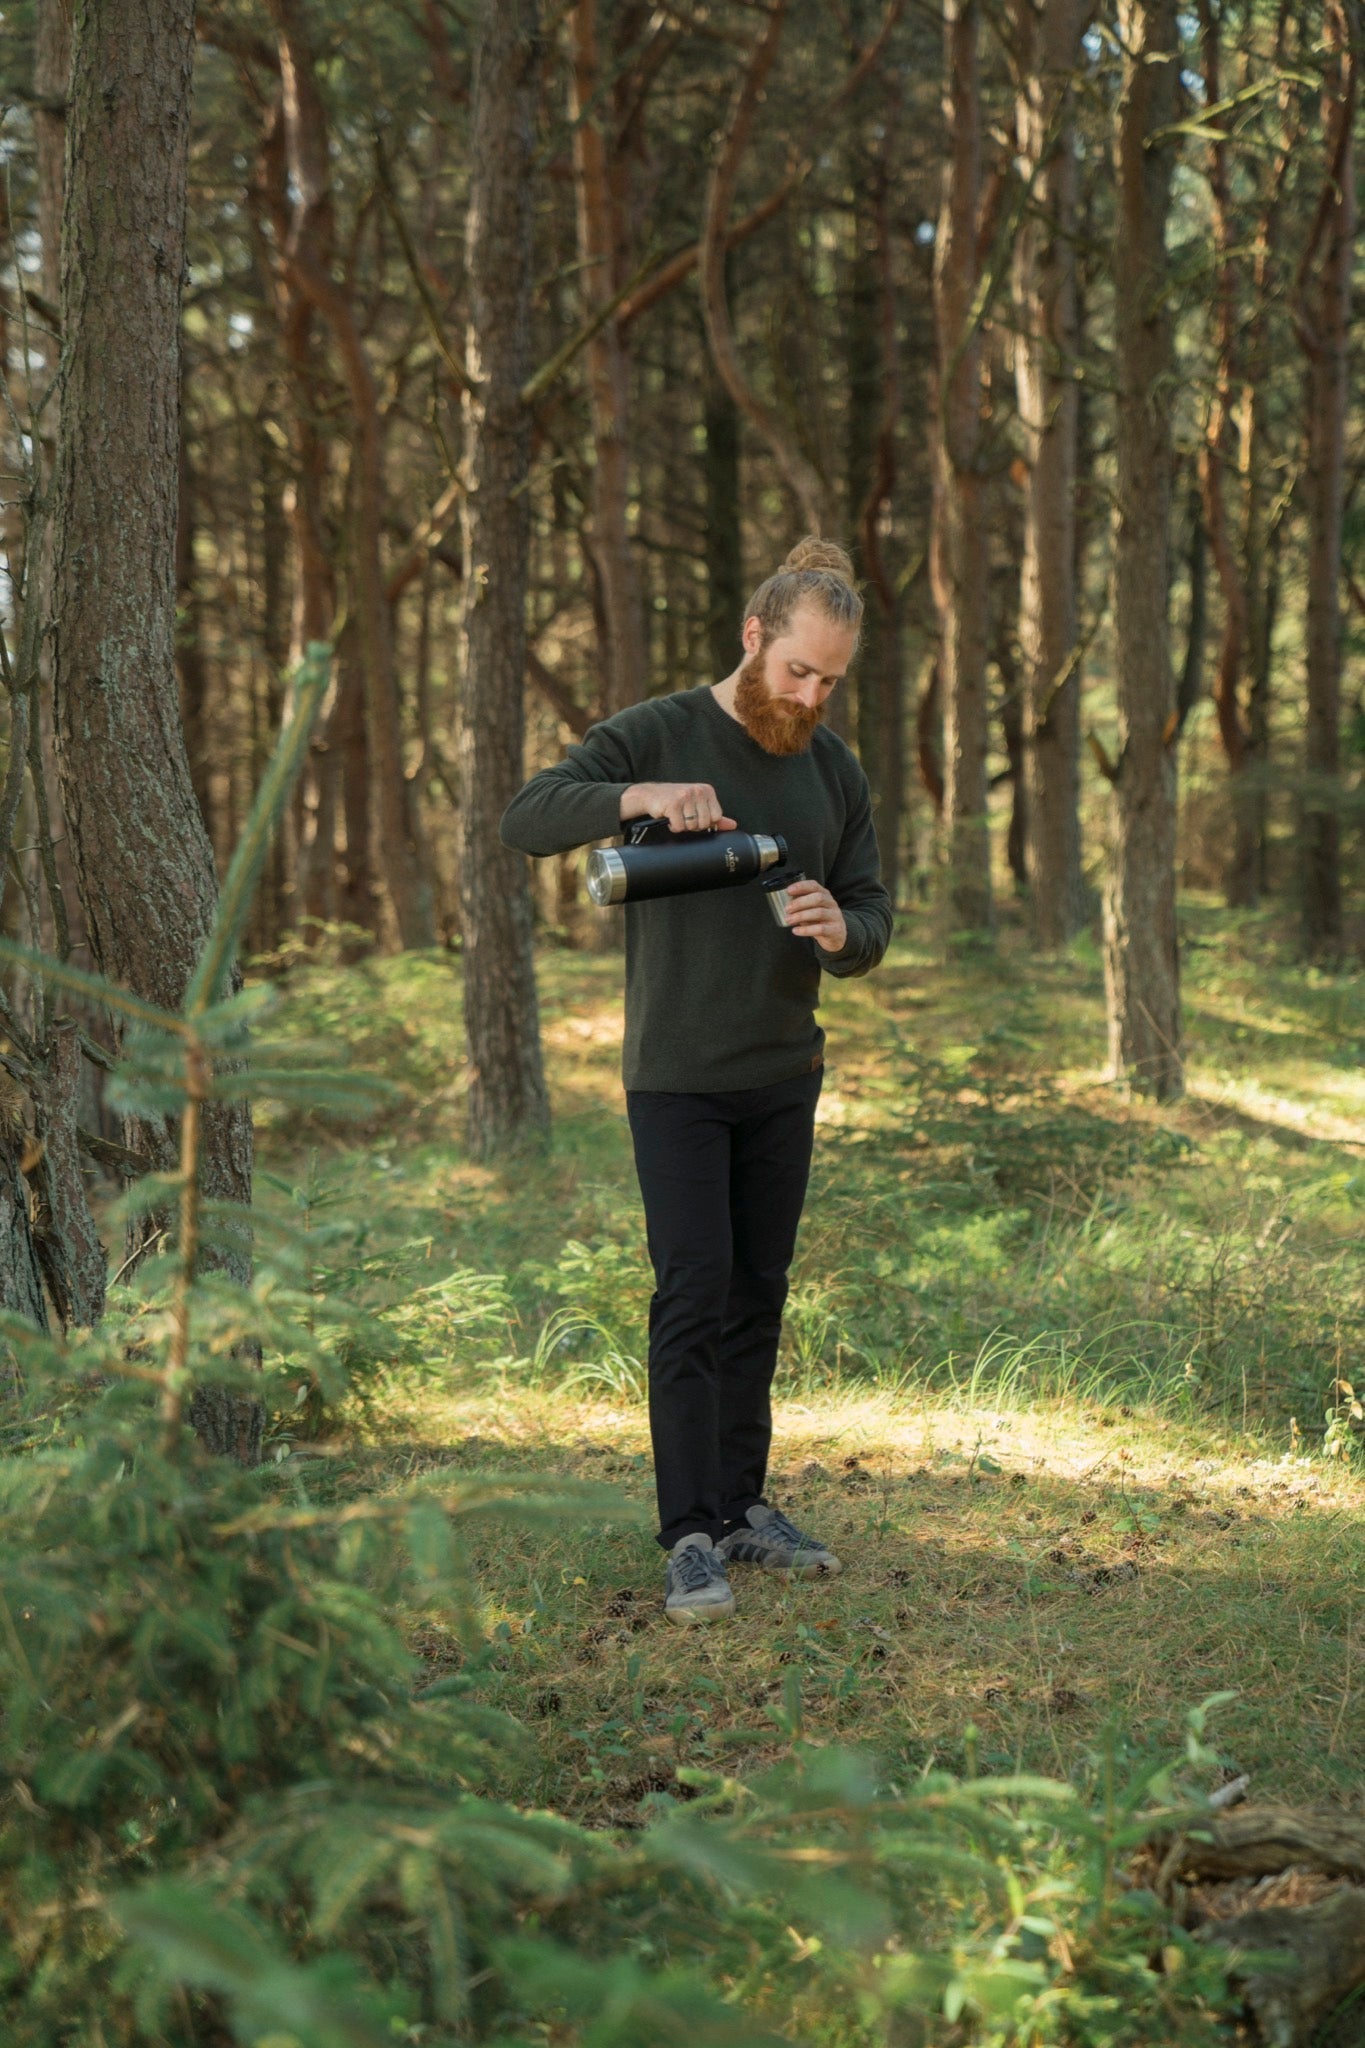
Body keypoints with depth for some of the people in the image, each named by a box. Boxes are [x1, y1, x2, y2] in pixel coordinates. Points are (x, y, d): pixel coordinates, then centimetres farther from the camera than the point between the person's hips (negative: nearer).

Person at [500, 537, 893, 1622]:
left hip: (784, 1076, 5)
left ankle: (742, 1504, 22)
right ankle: (691, 1537, -7)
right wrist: (640, 796, -35)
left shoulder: (836, 772, 6)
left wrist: (841, 932, -18)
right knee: (694, 1292, -10)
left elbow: (875, 919, 7)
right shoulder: (655, 735, -8)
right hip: (676, 1075, -5)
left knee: (758, 1296, 11)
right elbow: (527, 819, -19)